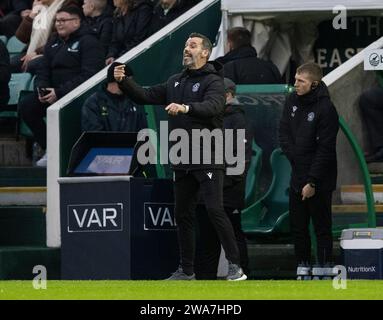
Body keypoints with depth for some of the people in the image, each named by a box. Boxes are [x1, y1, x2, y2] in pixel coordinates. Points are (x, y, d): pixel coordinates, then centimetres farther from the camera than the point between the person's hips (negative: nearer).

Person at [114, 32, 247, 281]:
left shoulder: (213, 81, -6)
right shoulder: (175, 82, 17)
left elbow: (213, 106, -26)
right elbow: (146, 96, 16)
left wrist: (186, 108, -43)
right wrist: (124, 82, -1)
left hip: (207, 160, -7)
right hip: (182, 161, 7)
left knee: (215, 211, -14)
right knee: (183, 215, 10)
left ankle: (235, 266, -10)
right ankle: (187, 271, 19)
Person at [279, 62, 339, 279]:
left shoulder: (326, 108, -16)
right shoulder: (293, 101, 5)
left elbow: (325, 149, -17)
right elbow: (284, 132, 9)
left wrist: (312, 182, -17)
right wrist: (294, 159, -5)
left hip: (320, 180, -7)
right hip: (297, 176, 7)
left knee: (322, 227, -1)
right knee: (297, 225, 12)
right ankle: (303, 266, 22)